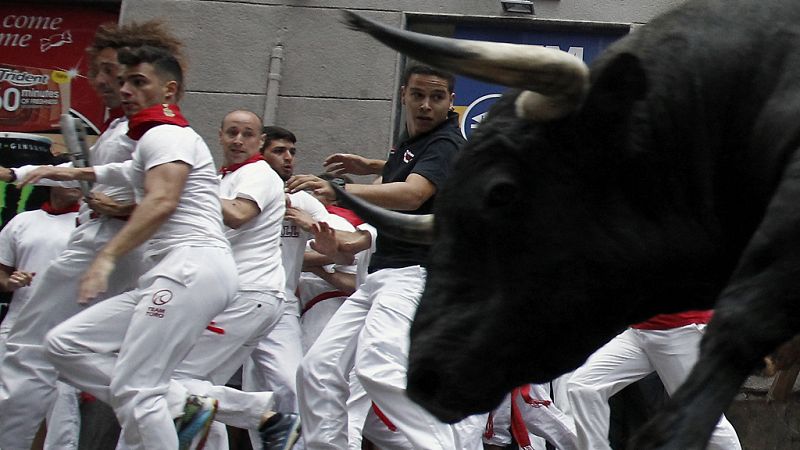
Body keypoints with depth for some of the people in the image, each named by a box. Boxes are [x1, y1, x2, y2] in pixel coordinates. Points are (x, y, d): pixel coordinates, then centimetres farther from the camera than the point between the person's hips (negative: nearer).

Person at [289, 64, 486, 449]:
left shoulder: (446, 144, -9)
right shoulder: (410, 140, 18)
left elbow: (412, 195, -28)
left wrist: (337, 191, -39)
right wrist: (372, 166, 25)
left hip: (415, 273, -9)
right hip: (380, 274, 9)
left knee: (378, 367, -32)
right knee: (317, 368, 2)